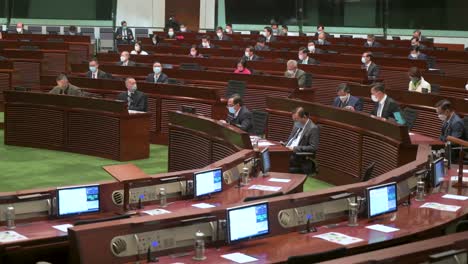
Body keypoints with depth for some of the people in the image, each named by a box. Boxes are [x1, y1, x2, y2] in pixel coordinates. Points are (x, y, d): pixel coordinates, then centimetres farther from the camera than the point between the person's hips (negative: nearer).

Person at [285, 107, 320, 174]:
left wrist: (295, 148, -21)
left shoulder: (313, 129, -11)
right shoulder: (297, 124, 15)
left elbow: (314, 148, -18)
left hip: (302, 158, -8)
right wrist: (284, 144, 4)